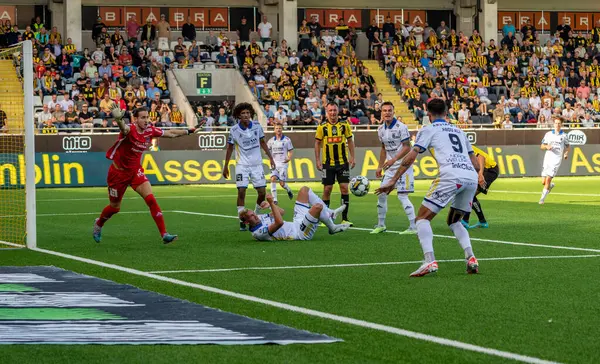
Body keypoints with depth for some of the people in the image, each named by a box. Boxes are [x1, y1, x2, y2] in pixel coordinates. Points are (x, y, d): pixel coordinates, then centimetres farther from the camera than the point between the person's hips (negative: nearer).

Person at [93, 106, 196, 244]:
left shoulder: (150, 131, -8)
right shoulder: (129, 130, -26)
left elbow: (171, 133, 9)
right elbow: (123, 127, -53)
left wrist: (188, 131, 13)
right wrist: (118, 119, -76)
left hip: (136, 170, 4)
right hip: (119, 171, -4)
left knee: (151, 200, -15)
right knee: (114, 208, 11)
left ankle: (164, 234, -15)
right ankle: (98, 224, 43)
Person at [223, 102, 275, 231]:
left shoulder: (257, 126, -3)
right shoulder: (234, 130, -8)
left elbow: (262, 143, 11)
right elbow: (229, 148, 2)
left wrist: (270, 157, 9)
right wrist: (226, 166, 3)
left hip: (257, 164, 2)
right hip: (242, 165, -2)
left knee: (262, 192, 0)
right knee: (241, 192, -10)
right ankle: (242, 221, -3)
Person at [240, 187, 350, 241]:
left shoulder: (260, 218, 8)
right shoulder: (258, 233, -22)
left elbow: (282, 212, 15)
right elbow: (279, 222, -35)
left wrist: (271, 204, -4)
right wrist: (272, 203, -32)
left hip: (297, 224, 10)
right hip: (300, 233, -10)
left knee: (304, 190, 12)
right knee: (317, 206, -33)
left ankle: (330, 214, 12)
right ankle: (332, 228, -2)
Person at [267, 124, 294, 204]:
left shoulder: (287, 140, 2)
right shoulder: (271, 140, 9)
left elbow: (291, 151, 5)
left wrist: (289, 157, -15)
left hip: (283, 163, -2)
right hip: (274, 163, 2)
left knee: (282, 183, -4)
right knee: (273, 179, -19)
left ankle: (288, 190, 33)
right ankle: (274, 199, -17)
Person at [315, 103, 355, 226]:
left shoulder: (345, 125, 2)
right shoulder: (322, 127, 0)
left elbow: (350, 141, 9)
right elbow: (317, 143, 5)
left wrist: (352, 157, 2)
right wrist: (317, 160, -2)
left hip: (343, 162, 1)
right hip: (328, 163, -1)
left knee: (344, 188, -4)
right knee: (327, 189, 1)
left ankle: (344, 218, 3)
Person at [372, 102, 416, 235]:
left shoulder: (401, 127, -13)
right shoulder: (381, 129, 9)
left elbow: (407, 147, -17)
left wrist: (393, 160, -25)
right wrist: (380, 167, 17)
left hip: (403, 165, -8)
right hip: (390, 166, 8)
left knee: (402, 196, -13)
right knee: (382, 194, 7)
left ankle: (413, 227, -10)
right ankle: (381, 225, 19)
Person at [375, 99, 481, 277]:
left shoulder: (429, 130, 14)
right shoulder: (459, 131, 31)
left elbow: (410, 157, 2)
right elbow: (476, 165, 29)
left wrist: (393, 181, 3)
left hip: (451, 176, -6)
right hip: (471, 177, 6)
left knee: (422, 218, 2)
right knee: (454, 222, 25)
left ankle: (429, 261, -17)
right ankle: (471, 259, 6)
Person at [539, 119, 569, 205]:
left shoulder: (564, 136, 6)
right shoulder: (548, 134, 10)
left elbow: (567, 146, 16)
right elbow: (542, 146, 13)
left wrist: (566, 153, -4)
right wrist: (546, 146, -9)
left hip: (556, 160, -3)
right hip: (547, 158, 3)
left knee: (548, 179, -16)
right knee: (543, 182, 1)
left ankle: (543, 198, -6)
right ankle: (551, 185, 37)